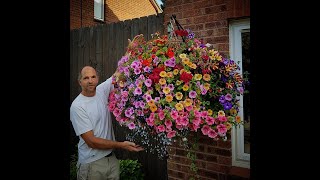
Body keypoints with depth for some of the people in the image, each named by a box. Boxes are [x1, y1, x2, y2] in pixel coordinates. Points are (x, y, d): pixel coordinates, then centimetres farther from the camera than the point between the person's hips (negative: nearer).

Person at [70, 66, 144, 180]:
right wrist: (121, 145, -20)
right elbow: (91, 141, -19)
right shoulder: (77, 106, -17)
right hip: (91, 164, -5)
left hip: (112, 159, 5)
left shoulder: (102, 91, -1)